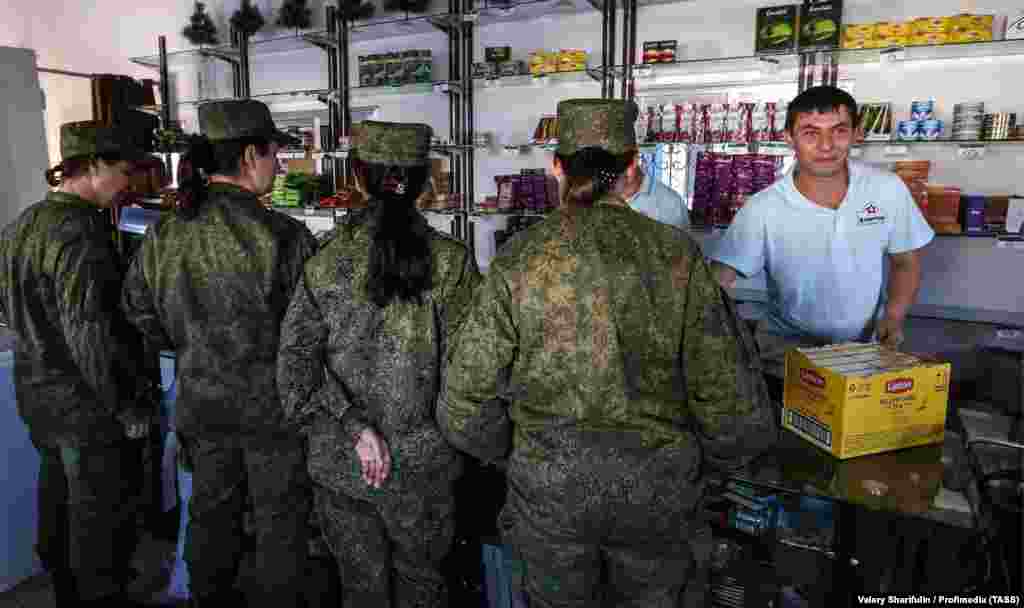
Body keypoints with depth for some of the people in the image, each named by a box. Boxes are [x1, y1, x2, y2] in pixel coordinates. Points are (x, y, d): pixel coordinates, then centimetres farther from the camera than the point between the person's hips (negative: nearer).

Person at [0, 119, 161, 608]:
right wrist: (127, 408, -20)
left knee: (59, 503, 23)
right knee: (101, 518, 6)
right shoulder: (81, 231, -23)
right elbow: (90, 333, -28)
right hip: (89, 407, -9)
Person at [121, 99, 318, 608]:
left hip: (200, 399, 6)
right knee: (280, 516, 13)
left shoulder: (164, 234, -4)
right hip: (271, 401, -5)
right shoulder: (281, 236, -22)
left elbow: (138, 310, 7)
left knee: (212, 508, 23)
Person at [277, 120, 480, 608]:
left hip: (340, 462, 1)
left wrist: (354, 426, -12)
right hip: (423, 463, -1)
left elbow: (297, 364, -14)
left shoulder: (325, 262, -8)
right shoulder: (452, 262, -12)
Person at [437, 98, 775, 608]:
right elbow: (725, 382, -9)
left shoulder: (518, 259, -12)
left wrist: (503, 450, 11)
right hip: (658, 486, 1)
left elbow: (468, 390, -8)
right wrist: (719, 449, 12)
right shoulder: (677, 255, -11)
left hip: (549, 485, 0)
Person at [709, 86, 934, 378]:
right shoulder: (762, 210, -17)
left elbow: (906, 263, 9)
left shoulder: (888, 190, -5)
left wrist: (894, 317, -7)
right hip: (788, 349, -2)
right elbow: (715, 284, -17)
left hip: (867, 345, 3)